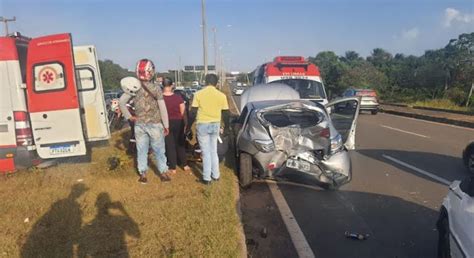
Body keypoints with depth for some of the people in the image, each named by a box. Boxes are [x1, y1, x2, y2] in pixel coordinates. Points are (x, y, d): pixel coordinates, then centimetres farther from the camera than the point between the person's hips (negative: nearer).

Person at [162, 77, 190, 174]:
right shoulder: (178, 97, -10)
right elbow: (183, 112, -5)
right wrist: (184, 122, 10)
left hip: (166, 123, -1)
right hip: (178, 123, 2)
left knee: (170, 145, 9)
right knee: (180, 144, 18)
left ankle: (173, 168, 14)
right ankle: (184, 164, 26)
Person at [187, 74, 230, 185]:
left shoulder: (198, 94, -7)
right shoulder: (221, 95, -1)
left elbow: (193, 112, -7)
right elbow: (226, 113, 3)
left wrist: (189, 125, 3)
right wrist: (226, 127, 15)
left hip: (202, 125, -2)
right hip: (215, 125, 3)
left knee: (206, 152, 6)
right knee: (214, 151, 18)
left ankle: (207, 178, 11)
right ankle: (215, 175, 26)